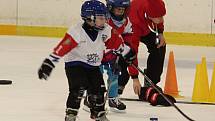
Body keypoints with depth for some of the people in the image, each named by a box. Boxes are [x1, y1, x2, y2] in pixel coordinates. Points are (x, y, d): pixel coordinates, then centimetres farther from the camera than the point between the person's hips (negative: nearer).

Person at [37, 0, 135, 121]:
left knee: (98, 89, 0)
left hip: (93, 66, 6)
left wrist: (128, 54, 16)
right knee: (79, 87, -22)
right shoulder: (77, 32, -26)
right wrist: (48, 64, -30)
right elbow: (61, 49, -28)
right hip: (75, 64, -5)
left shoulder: (106, 30, -8)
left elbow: (116, 42, 9)